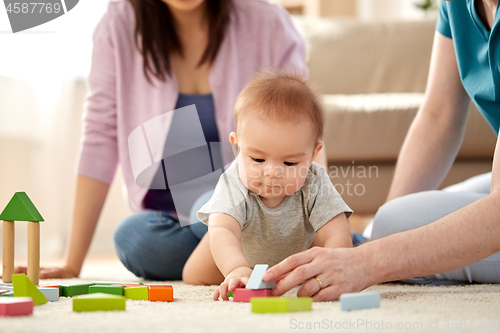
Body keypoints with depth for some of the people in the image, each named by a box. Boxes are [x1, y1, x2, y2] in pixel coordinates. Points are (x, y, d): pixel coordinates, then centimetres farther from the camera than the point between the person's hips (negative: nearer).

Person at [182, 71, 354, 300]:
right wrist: (238, 269, -84)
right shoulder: (233, 185, -45)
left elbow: (338, 236, -45)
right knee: (194, 277, 5)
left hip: (300, 245, 1)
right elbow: (222, 231, -62)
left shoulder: (314, 185, -40)